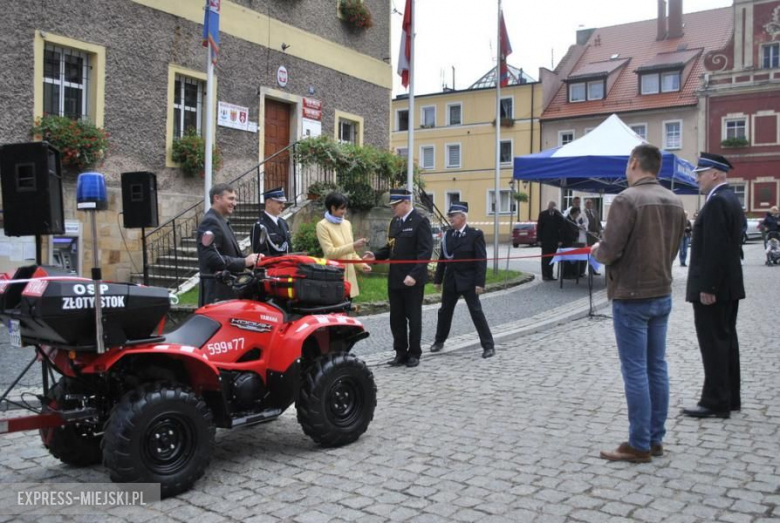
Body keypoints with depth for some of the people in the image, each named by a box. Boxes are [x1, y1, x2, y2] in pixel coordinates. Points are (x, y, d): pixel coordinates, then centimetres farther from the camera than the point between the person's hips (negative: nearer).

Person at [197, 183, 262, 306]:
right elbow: (211, 258, -23)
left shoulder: (223, 222, 18)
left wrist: (250, 259, 4)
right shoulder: (210, 222, -13)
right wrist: (244, 262, -21)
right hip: (217, 293, -10)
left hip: (228, 289, 10)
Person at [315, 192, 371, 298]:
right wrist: (353, 246, -22)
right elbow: (329, 252, -16)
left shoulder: (347, 224, 12)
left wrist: (362, 264, 4)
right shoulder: (322, 225, -8)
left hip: (348, 274, 6)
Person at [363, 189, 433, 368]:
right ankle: (401, 353, 19)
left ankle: (414, 354, 17)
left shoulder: (420, 221, -10)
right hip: (394, 279, 7)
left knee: (413, 317, 5)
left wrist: (414, 275, -24)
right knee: (396, 318, 9)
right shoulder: (394, 222, 13)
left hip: (412, 280, -7)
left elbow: (425, 251, -16)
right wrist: (376, 255, 0)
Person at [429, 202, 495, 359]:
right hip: (451, 280, 5)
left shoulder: (475, 234, -9)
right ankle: (439, 341, 29)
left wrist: (480, 283, -18)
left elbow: (482, 260, -12)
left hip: (468, 281, -5)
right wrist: (438, 279, 9)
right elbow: (442, 258, 11)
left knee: (476, 312, -3)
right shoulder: (448, 235, 7)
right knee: (444, 311, 13)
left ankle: (488, 345, 4)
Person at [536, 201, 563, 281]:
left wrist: (559, 240, -5)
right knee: (545, 258, 1)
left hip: (554, 240, 2)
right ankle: (545, 275, 4)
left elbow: (560, 227, 2)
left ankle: (550, 275, 12)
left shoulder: (558, 215, 3)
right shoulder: (543, 214, 0)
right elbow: (539, 227, 0)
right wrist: (539, 239, -6)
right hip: (545, 239, -2)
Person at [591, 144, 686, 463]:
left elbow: (609, 251, -19)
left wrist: (596, 251, 1)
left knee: (635, 371, -2)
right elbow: (673, 248, 15)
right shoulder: (674, 201, 8)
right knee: (657, 367, 12)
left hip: (631, 296, -7)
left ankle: (639, 445, 5)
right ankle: (656, 439, 21)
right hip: (662, 294, 8)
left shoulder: (627, 199, -16)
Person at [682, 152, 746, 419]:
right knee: (726, 340, 14)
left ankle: (715, 402, 1)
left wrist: (707, 288, -21)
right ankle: (730, 398, 21)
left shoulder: (717, 202, -17)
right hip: (729, 285, 10)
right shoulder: (731, 199, 15)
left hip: (712, 287, -10)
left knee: (713, 344, -5)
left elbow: (715, 249, -23)